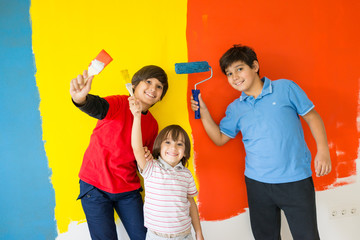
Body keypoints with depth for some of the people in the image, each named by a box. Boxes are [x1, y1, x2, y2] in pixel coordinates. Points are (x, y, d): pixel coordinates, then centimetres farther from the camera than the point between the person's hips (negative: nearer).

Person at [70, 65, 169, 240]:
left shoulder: (152, 125, 4)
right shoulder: (119, 104, -11)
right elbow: (99, 108, -36)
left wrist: (148, 159, -9)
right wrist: (81, 99, -58)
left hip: (128, 189, 5)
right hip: (95, 187, -4)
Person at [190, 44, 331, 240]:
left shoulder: (285, 88, -1)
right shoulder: (235, 108, 8)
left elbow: (312, 117, 3)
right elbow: (219, 138, 11)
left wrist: (323, 150, -8)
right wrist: (203, 112, 1)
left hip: (296, 180, -3)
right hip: (258, 183, 3)